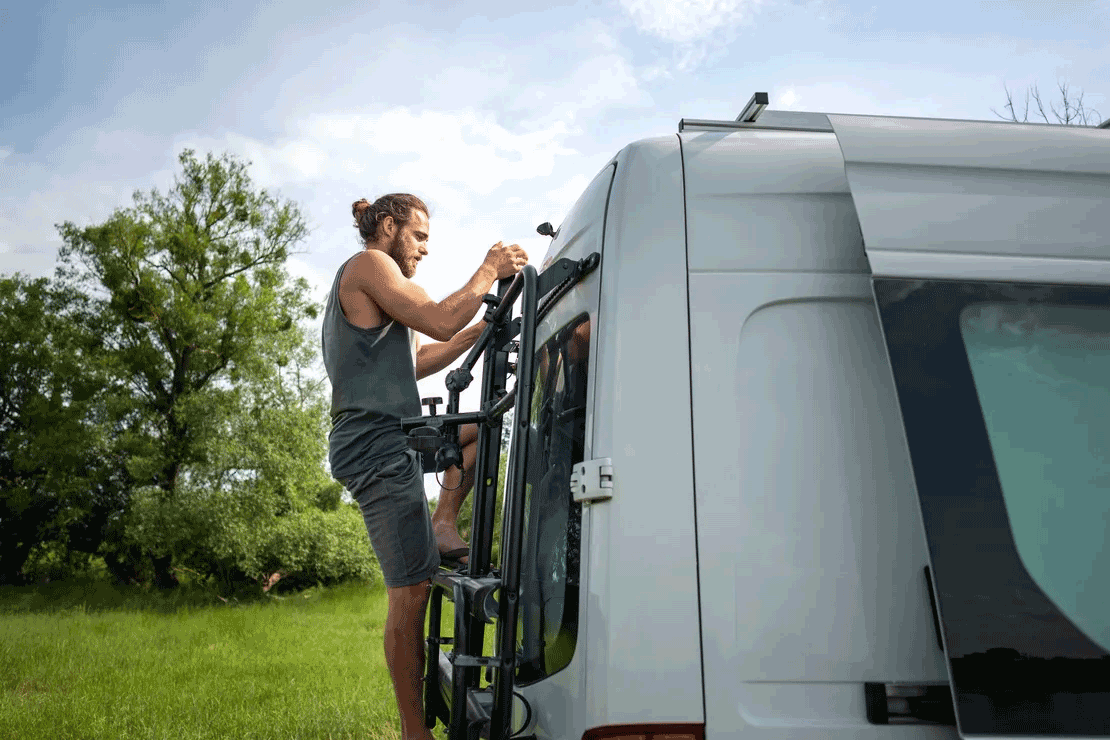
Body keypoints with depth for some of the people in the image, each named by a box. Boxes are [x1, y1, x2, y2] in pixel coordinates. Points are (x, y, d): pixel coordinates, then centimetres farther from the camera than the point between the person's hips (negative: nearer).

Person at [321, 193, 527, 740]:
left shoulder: (359, 285, 26)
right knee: (410, 593, -7)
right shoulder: (368, 265, -5)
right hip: (379, 450, -10)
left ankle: (443, 524, 12)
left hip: (386, 442, 10)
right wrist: (488, 271, -3)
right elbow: (441, 323, -16)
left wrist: (482, 328, 17)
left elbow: (414, 362, 23)